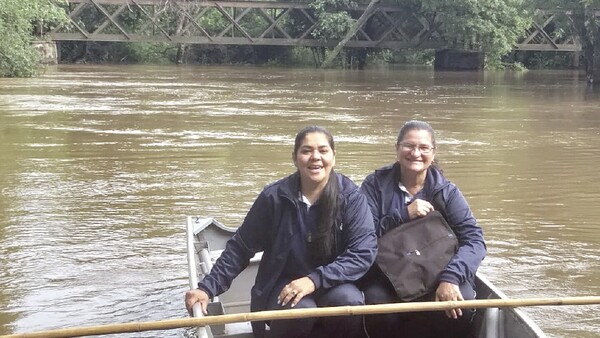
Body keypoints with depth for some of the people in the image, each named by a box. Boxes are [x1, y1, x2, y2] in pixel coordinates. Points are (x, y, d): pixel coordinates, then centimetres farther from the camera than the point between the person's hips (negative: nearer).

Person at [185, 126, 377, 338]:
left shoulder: (351, 196, -9)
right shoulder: (274, 197, -8)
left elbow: (364, 252, -15)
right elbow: (240, 247, -1)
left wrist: (315, 279, -25)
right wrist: (207, 288, -9)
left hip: (333, 283, 1)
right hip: (284, 285, 0)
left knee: (349, 302, -33)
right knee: (300, 311, -34)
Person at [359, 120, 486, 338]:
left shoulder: (446, 191, 2)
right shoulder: (375, 185, 1)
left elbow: (474, 239, -9)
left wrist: (451, 277, -26)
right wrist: (403, 215, -19)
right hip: (386, 277, -1)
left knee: (460, 306, -29)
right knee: (381, 315, -33)